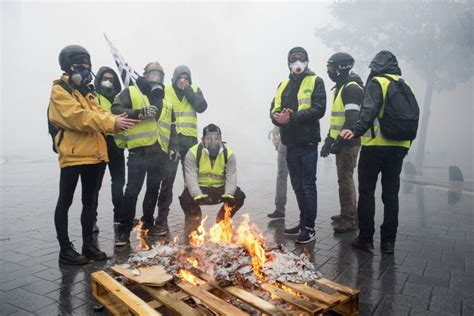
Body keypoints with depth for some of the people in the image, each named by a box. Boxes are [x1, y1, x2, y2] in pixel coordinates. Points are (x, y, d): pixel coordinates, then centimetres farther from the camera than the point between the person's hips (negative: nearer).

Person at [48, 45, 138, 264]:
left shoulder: (85, 90, 19)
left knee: (89, 200, 13)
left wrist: (117, 122, -8)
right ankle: (65, 249, 10)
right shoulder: (60, 90, -6)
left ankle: (88, 244, 23)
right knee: (65, 202, 2)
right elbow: (79, 117, -20)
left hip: (92, 153, 8)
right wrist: (112, 123, -25)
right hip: (72, 154, -8)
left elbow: (98, 114, 10)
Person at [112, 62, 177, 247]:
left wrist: (173, 147, 10)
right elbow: (116, 109, -8)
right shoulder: (131, 92, 6)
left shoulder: (165, 101, 21)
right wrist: (139, 113, -19)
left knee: (153, 189, 13)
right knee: (132, 191, -6)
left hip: (159, 153, 5)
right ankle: (124, 230, 3)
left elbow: (171, 126, 22)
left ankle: (148, 223, 28)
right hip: (139, 151, -5)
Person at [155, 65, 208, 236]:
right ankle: (161, 220, 0)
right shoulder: (165, 91, 2)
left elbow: (202, 107, -7)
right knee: (167, 179, -6)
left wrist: (188, 90, -10)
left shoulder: (195, 90, 10)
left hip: (190, 140, 3)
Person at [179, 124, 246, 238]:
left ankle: (222, 222, 7)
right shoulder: (193, 153, -12)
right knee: (186, 198, -32)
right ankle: (193, 223, 0)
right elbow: (191, 177, -22)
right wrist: (198, 196, -40)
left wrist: (228, 194, -33)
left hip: (220, 189, 2)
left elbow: (231, 177, -14)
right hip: (199, 190, -2)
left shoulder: (228, 153, -6)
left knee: (239, 196, -20)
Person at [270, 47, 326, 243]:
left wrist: (292, 117, -20)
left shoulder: (315, 82, 0)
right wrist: (278, 117, -12)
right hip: (290, 142, 6)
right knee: (297, 185, 13)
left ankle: (309, 227, 5)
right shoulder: (283, 85, 18)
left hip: (307, 141, -6)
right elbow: (274, 109, 11)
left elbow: (318, 109, -13)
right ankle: (303, 223, 25)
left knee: (308, 185, -3)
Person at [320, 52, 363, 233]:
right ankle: (348, 213, 27)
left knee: (345, 179, -7)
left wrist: (338, 142, -22)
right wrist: (329, 140, 19)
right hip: (341, 142, 10)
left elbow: (352, 119, -21)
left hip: (349, 142, -10)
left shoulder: (352, 88, -12)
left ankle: (349, 220, 1)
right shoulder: (341, 88, 19)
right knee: (344, 178, 15)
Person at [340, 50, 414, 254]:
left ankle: (365, 238, 7)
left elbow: (369, 111, -20)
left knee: (367, 192, 3)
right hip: (399, 147, 6)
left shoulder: (376, 83, -3)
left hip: (375, 146, -6)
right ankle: (388, 241, 15)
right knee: (391, 194, 10)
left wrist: (357, 131, -30)